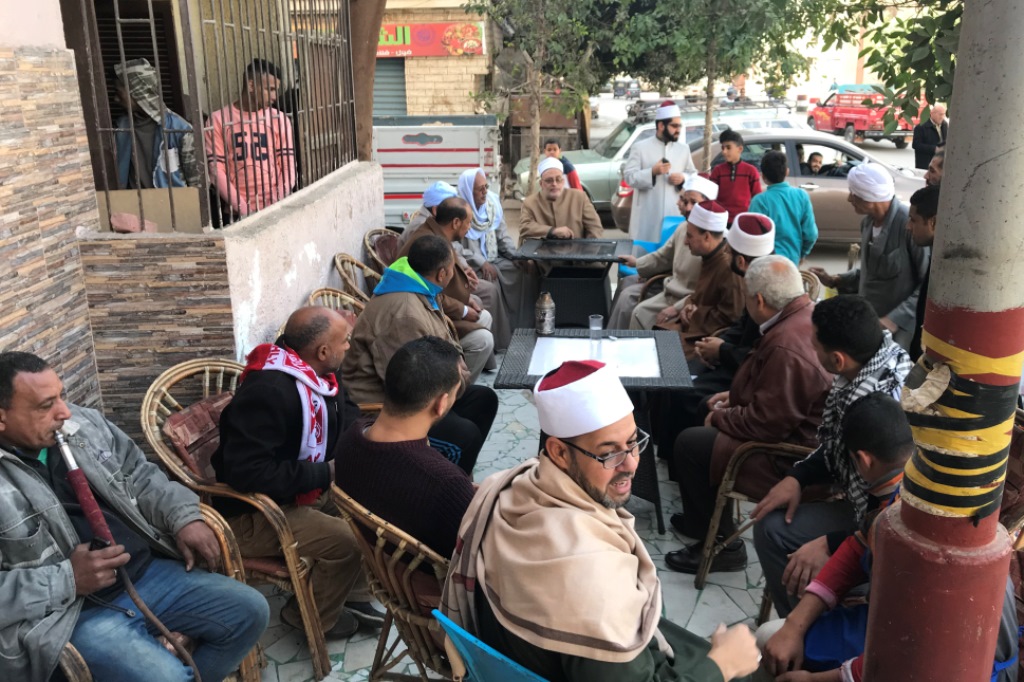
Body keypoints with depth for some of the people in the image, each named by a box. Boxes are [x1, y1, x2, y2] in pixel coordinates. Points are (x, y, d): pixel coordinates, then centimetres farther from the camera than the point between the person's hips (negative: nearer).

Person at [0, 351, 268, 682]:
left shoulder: (82, 423, 5)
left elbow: (140, 474, 15)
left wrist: (184, 517, -1)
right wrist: (68, 580, -23)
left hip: (148, 571, 7)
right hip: (74, 614, -6)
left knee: (250, 611, 2)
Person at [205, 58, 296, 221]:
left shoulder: (279, 119, 7)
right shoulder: (218, 119, 2)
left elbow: (288, 166, 4)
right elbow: (215, 170, -2)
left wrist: (277, 205, -9)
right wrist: (242, 207, -11)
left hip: (274, 211, 2)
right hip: (237, 213, -1)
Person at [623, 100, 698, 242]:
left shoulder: (684, 148, 13)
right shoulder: (640, 147, 0)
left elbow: (693, 174, 18)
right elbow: (628, 176, -5)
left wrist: (683, 178, -5)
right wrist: (652, 172, -19)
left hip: (675, 213, 3)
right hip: (648, 215, -3)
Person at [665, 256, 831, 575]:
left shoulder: (786, 347, -32)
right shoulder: (809, 315, 0)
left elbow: (765, 423, -27)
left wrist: (721, 417, -10)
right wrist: (738, 395, 11)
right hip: (796, 426, 11)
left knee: (689, 444, -7)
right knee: (702, 407, 20)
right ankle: (705, 519, 32)